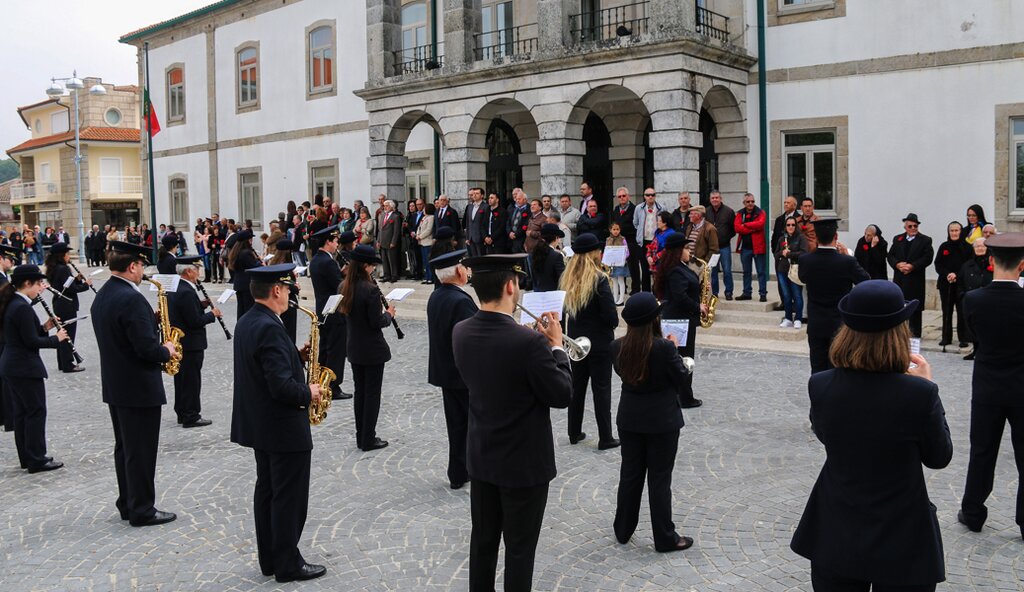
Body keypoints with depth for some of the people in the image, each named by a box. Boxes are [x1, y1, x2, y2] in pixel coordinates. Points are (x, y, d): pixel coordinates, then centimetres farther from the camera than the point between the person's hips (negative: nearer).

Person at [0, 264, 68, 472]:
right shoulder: (22, 307, -19)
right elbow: (32, 342, -19)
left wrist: (45, 328, 5)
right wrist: (56, 338, -8)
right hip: (26, 368, -10)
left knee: (21, 412, 14)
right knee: (36, 411, -2)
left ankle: (27, 457, 22)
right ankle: (37, 460, 3)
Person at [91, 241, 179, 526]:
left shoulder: (102, 296, 8)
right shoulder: (132, 299, -22)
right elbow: (147, 347, -26)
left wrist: (158, 348, 10)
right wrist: (167, 351, -6)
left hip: (115, 385, 9)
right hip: (139, 387, -9)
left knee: (125, 447, 17)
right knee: (141, 451, 1)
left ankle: (127, 504, 27)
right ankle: (142, 510, 9)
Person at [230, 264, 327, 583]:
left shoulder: (246, 321, 6)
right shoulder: (270, 328, -25)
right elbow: (282, 386, -29)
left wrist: (296, 356, 5)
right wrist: (308, 394, -12)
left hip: (258, 422, 10)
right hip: (284, 427, -10)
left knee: (267, 490, 17)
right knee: (289, 497, 2)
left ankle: (269, 559, 28)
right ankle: (288, 565, 13)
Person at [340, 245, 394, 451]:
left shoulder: (345, 286, 1)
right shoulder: (370, 289, -22)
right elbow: (376, 322, -20)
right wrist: (389, 313, -1)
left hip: (354, 349, 7)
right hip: (373, 350, -7)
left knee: (360, 391, 15)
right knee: (372, 393, 3)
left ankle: (361, 437, 23)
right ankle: (369, 440, 9)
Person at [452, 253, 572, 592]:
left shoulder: (461, 333, -6)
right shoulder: (529, 341, -26)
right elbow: (561, 396, -17)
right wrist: (556, 346, -5)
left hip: (481, 456, 6)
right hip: (524, 462, -6)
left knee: (483, 539, 20)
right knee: (519, 548, 9)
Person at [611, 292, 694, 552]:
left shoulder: (617, 347, -8)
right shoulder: (664, 347, -22)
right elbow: (681, 375, -9)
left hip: (629, 419, 4)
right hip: (662, 421, -4)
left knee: (630, 474, 17)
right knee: (660, 478, 6)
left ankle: (623, 530, 29)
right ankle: (665, 538, 16)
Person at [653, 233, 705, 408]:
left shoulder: (680, 268, 11)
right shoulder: (676, 271, -21)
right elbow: (681, 297, -29)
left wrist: (700, 286, 4)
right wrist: (698, 307, -17)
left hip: (682, 318, 10)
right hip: (681, 319, -10)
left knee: (677, 357, 15)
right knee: (685, 358, -3)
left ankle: (675, 394, 23)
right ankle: (686, 399, 5)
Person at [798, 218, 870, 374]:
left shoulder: (805, 260, -10)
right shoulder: (847, 262, -17)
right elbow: (866, 281, -1)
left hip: (816, 326, 2)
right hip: (841, 325, -2)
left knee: (818, 370, 9)